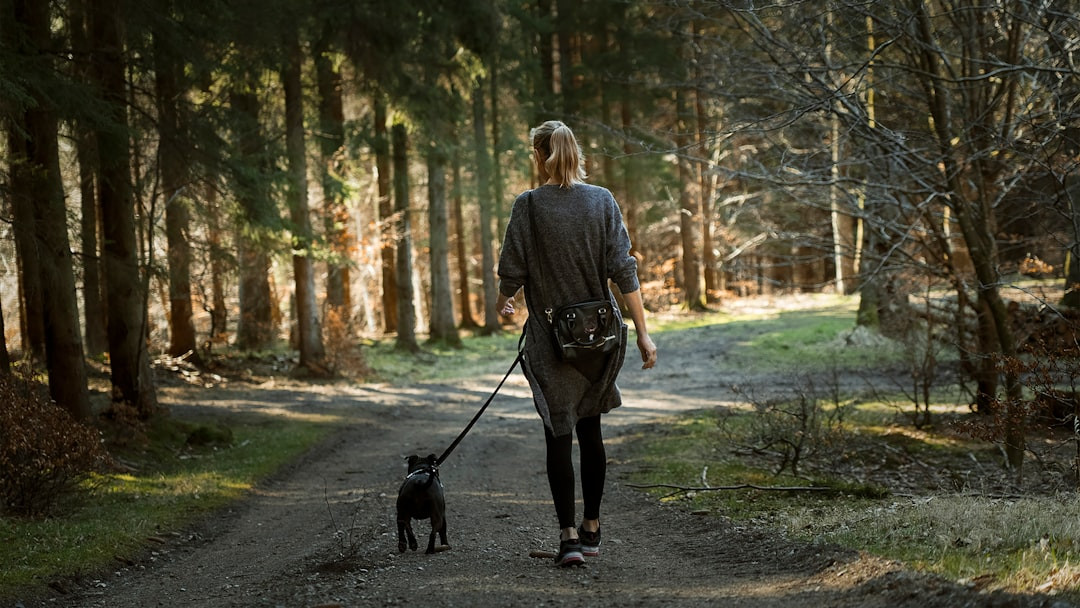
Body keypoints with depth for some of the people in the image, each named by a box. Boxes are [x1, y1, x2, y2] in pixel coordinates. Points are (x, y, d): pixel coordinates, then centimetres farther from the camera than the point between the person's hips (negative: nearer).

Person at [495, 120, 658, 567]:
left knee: (559, 434, 0)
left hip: (551, 335, -3)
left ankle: (568, 535, -9)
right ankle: (592, 529, 22)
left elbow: (512, 270, -5)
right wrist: (642, 332, -2)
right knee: (590, 429, 16)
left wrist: (503, 303, 17)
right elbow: (623, 270, -4)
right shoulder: (602, 201, 0)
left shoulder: (529, 205, -8)